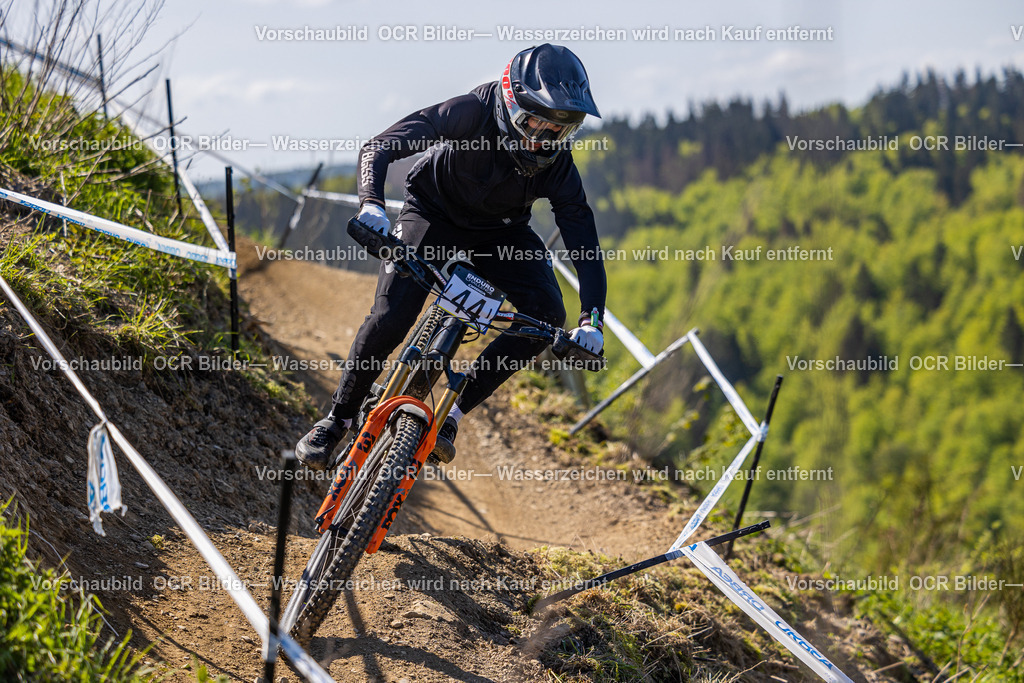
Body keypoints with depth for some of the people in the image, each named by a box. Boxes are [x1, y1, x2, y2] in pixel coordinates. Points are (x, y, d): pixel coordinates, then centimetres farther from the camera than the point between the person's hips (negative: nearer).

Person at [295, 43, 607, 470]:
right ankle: (338, 418, 3)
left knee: (547, 315, -21)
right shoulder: (472, 114, -32)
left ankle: (454, 412, -11)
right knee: (390, 319, -22)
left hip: (500, 231, 3)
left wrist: (592, 320, -36)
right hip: (434, 213, -3)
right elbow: (378, 148, -34)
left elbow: (585, 245, -22)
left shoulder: (557, 166, -24)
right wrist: (371, 203, -53)